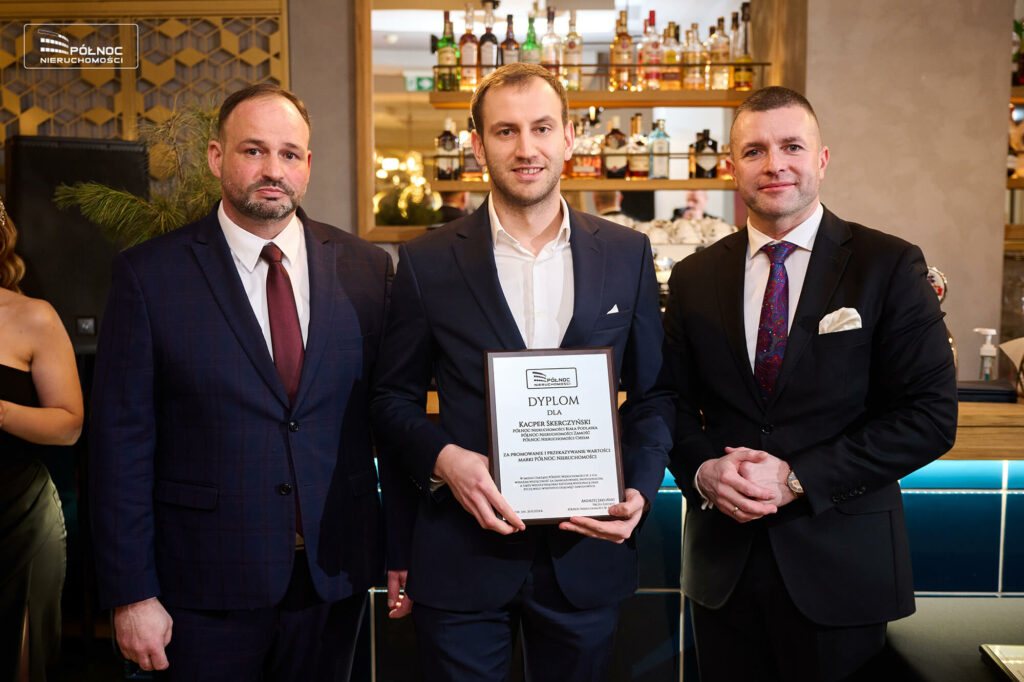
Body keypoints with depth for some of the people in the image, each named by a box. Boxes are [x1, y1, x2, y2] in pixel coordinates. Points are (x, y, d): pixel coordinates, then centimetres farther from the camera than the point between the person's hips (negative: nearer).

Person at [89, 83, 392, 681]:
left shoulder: (366, 268, 0)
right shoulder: (149, 274, -6)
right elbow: (122, 444, -6)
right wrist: (131, 594, -7)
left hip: (336, 576, 3)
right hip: (206, 585, -2)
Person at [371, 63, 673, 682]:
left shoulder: (628, 255, 2)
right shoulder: (427, 263, -3)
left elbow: (653, 393, 7)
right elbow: (394, 399, 3)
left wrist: (640, 489, -8)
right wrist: (442, 457, -15)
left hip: (587, 556, 2)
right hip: (460, 560, -1)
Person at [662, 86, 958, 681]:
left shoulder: (890, 267, -4)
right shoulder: (695, 278, 5)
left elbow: (931, 415, -9)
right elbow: (674, 403, 9)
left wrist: (798, 478, -16)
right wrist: (702, 470, -12)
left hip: (841, 565, -2)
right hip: (723, 563, 3)